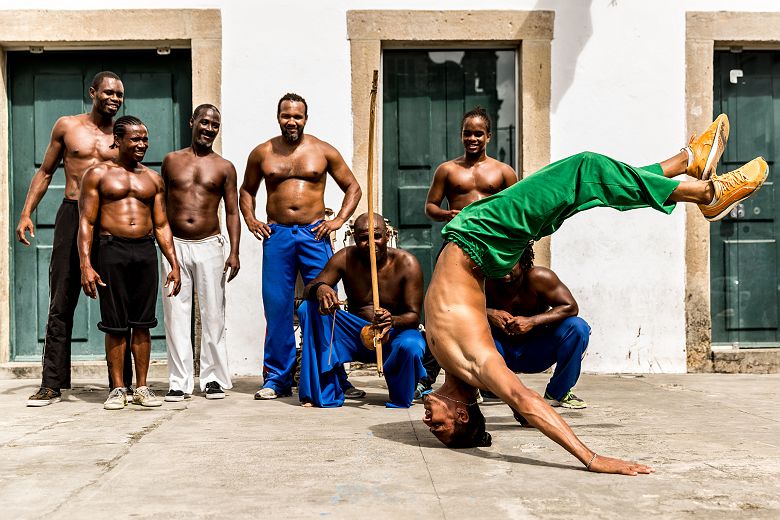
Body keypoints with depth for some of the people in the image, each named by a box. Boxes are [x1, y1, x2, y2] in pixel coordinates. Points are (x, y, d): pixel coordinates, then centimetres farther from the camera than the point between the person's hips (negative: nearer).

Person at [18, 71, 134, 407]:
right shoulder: (67, 126, 8)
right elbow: (45, 172, 13)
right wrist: (26, 213, 4)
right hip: (72, 216, 0)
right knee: (61, 306, 1)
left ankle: (122, 382, 11)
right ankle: (52, 384, 7)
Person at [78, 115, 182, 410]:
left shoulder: (153, 179, 15)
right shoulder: (98, 174, 4)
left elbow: (161, 225, 15)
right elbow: (86, 222, 0)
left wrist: (174, 265, 8)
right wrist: (86, 265, -10)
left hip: (146, 252, 3)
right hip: (112, 251, -3)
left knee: (142, 323, 5)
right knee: (115, 325, 1)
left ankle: (142, 388, 13)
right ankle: (117, 389, 10)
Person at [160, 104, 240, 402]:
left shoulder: (224, 168, 7)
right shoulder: (171, 161, 10)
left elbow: (232, 212, 5)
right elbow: (161, 204, 14)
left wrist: (234, 252, -5)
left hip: (209, 246, -1)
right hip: (174, 245, 1)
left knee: (213, 315, 2)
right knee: (176, 315, 1)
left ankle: (213, 378, 11)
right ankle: (180, 382, 7)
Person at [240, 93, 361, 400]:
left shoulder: (323, 151, 6)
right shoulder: (262, 153, 10)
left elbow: (353, 187, 11)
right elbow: (246, 190, 23)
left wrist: (339, 219, -2)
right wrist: (250, 220, 7)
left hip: (314, 234, -1)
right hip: (276, 236, 1)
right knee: (277, 309, 2)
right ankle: (277, 379, 12)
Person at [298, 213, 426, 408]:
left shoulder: (406, 264, -14)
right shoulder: (345, 259, -7)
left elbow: (414, 315, -15)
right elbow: (309, 288, -10)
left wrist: (392, 321, -39)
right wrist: (319, 289, -37)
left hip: (395, 333, -3)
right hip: (355, 334, 3)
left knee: (410, 346, -39)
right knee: (308, 308, -17)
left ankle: (399, 402, -3)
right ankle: (324, 394, -17)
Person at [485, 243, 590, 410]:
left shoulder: (539, 277, -19)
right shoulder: (487, 282, -17)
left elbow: (570, 307, -21)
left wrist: (532, 321, -32)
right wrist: (488, 313, -35)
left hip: (535, 352, 0)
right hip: (501, 353, 0)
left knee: (578, 328, -24)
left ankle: (557, 393, -4)